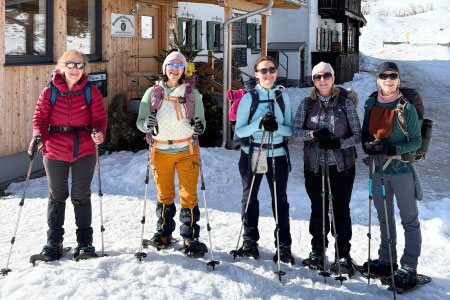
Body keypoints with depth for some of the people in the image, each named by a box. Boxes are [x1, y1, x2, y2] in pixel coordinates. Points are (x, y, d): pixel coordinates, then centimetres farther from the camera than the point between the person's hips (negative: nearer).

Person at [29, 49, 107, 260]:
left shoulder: (91, 92, 0)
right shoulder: (49, 92, 0)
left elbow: (99, 118, -2)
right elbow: (40, 118, -1)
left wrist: (99, 133, -24)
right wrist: (38, 136, -21)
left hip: (84, 152, 0)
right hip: (55, 152, 1)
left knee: (81, 196, 8)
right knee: (57, 196, 12)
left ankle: (85, 242, 18)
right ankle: (53, 242, 22)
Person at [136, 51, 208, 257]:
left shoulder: (192, 93, 5)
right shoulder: (152, 93, 5)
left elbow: (201, 120, 6)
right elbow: (140, 121, 4)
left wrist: (198, 127, -17)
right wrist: (147, 124, -19)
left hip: (186, 150, -1)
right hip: (160, 151, 1)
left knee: (189, 194, -4)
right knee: (164, 195, 9)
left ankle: (190, 238, 3)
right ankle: (163, 233, 25)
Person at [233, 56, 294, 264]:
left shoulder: (283, 97, 4)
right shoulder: (249, 98, -2)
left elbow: (291, 129, 3)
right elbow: (239, 131, -6)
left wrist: (276, 127, -19)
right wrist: (260, 123, -23)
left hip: (277, 155, 0)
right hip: (251, 154, 0)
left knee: (280, 200, 1)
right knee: (249, 198, 9)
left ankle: (284, 246, 9)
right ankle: (250, 242, 24)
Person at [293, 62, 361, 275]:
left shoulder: (345, 104, 0)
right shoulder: (307, 104, 6)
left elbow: (357, 135, -1)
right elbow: (296, 131, 0)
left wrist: (338, 143, -18)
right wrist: (313, 134, -19)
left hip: (342, 165, -2)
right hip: (314, 166, 2)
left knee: (341, 209, -1)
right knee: (317, 208, 10)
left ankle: (343, 255, 6)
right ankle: (317, 251, 22)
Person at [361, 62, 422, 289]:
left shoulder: (407, 108, -8)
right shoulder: (371, 105, 5)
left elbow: (417, 141, -7)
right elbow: (365, 132, 13)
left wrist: (393, 149, -22)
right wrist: (367, 145, -10)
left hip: (401, 169, -5)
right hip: (379, 170, 5)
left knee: (409, 219, -2)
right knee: (384, 218, 15)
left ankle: (409, 268, 5)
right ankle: (387, 261, 28)